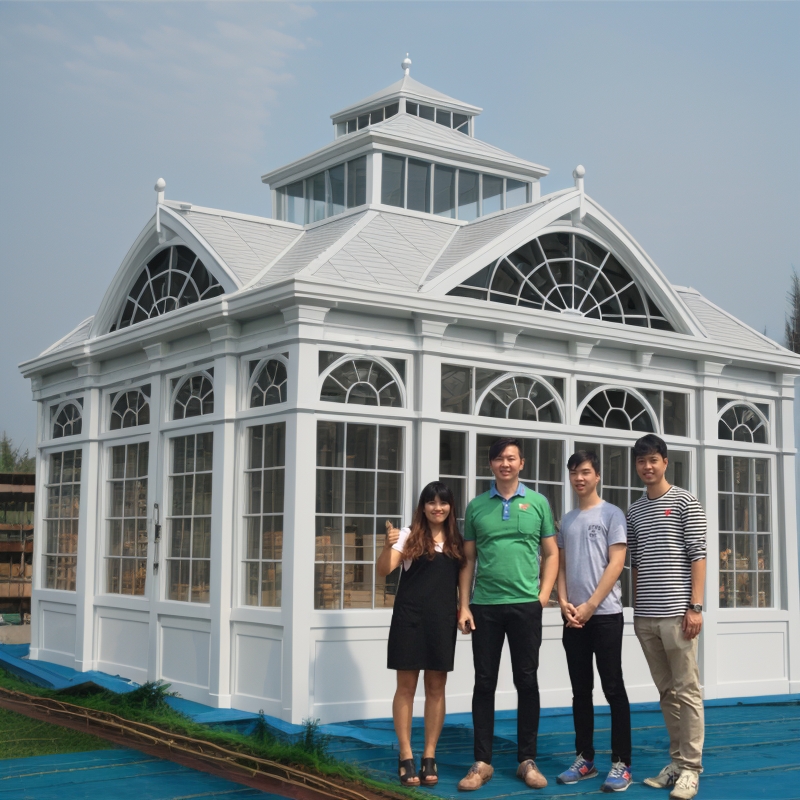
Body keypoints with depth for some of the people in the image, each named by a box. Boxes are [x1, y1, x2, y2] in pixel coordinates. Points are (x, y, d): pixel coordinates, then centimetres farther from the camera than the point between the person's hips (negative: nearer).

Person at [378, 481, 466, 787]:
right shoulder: (409, 536, -1)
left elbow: (461, 578, 16)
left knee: (436, 687, 6)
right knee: (406, 686, 1)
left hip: (442, 619, 3)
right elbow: (384, 570, -11)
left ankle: (429, 756, 14)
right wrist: (388, 546, -29)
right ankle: (406, 757, 5)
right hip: (409, 618, -3)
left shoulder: (457, 542, 9)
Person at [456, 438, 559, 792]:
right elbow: (468, 559, 7)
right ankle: (482, 762, 11)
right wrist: (463, 606, 0)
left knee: (526, 682, 4)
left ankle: (527, 760, 14)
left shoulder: (538, 503, 5)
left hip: (526, 606, -1)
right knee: (484, 683, 4)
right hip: (484, 606, 1)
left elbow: (551, 554, 7)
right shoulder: (476, 506, 6)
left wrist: (542, 596, -4)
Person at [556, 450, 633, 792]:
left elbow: (616, 564, -8)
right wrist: (564, 603, -2)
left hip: (605, 614, -5)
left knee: (613, 689, -4)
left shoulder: (612, 514, -1)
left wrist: (590, 606, -12)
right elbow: (561, 565, 15)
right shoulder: (566, 520, 15)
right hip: (573, 617, 5)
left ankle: (621, 764, -1)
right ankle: (585, 759, 15)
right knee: (581, 690, 9)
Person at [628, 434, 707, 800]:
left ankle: (691, 767, 1)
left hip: (676, 613, -5)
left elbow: (698, 556, -5)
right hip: (645, 617, 5)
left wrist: (695, 606, -11)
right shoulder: (633, 512, 14)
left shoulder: (684, 502, 0)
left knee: (686, 690, -3)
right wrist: (636, 609, 13)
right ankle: (677, 760, 15)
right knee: (666, 691, 9)